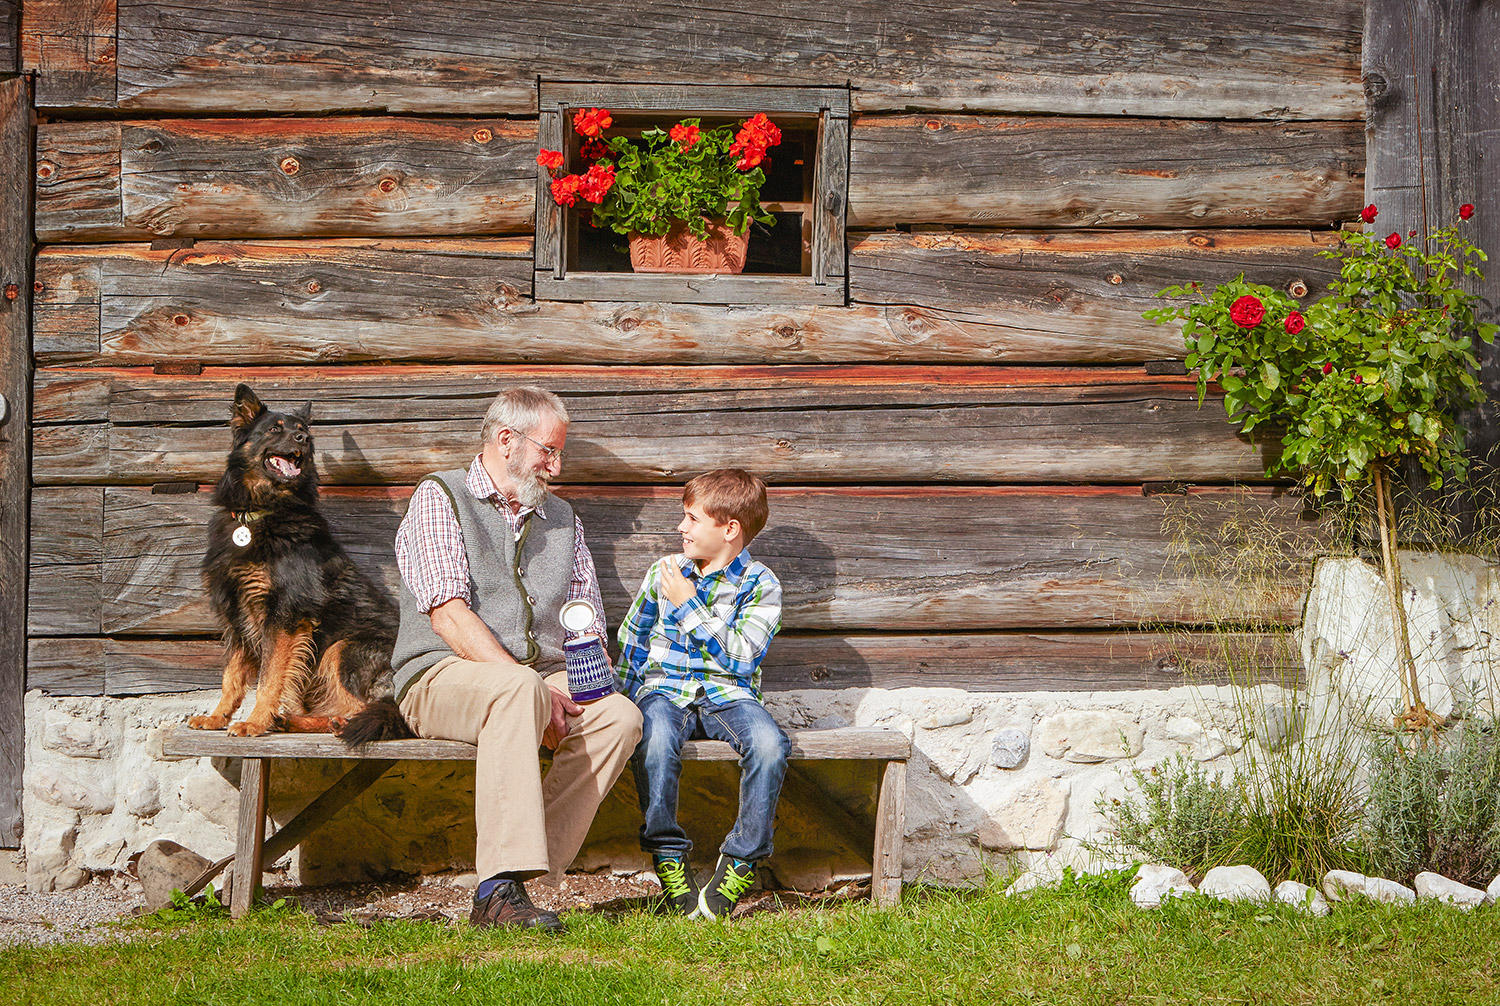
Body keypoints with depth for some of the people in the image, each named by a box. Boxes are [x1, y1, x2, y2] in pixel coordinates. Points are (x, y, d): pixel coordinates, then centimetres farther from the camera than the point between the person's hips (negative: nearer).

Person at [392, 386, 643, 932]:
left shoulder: (561, 519, 23)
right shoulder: (439, 498, 2)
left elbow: (588, 624, 18)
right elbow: (448, 616, -11)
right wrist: (528, 685, -20)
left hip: (544, 681, 6)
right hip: (443, 676, -6)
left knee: (620, 716, -25)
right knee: (518, 691, -39)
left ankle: (504, 888, -28)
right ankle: (503, 887, -44)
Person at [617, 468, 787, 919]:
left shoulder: (760, 585, 1)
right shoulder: (664, 572, 12)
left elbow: (740, 658, -11)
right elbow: (631, 640, 20)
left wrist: (689, 606, -11)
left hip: (726, 693, -1)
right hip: (663, 690, 1)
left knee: (769, 745, -33)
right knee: (656, 740, -36)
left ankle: (741, 860, -19)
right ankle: (667, 853, -20)